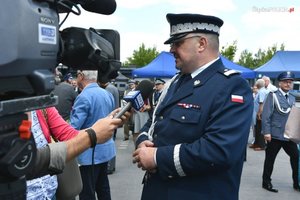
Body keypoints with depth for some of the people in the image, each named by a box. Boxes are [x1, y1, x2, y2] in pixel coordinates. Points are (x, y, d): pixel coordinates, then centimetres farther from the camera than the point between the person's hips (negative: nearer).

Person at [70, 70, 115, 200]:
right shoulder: (108, 94, 6)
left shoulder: (83, 97, -19)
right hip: (105, 148, 8)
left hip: (90, 152, -8)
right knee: (103, 189, 19)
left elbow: (73, 128, -21)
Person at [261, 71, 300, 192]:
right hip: (275, 134, -6)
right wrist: (267, 132, -17)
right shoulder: (273, 95, -7)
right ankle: (266, 182, 19)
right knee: (270, 159, 5)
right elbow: (266, 115, -12)